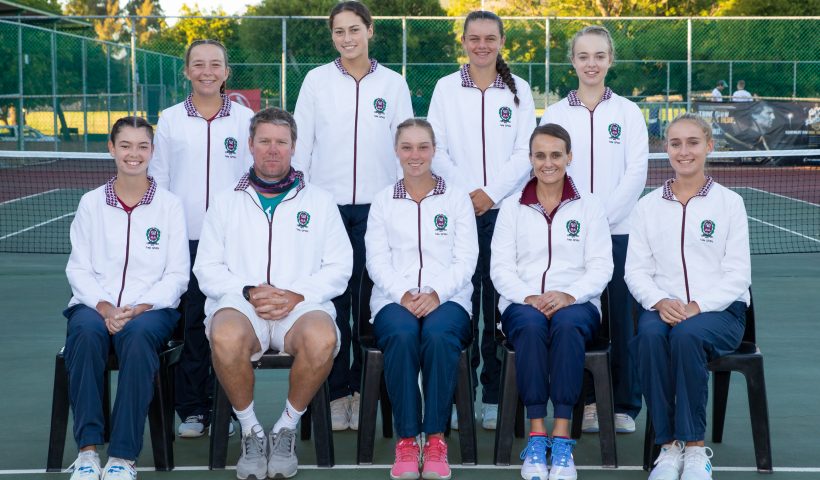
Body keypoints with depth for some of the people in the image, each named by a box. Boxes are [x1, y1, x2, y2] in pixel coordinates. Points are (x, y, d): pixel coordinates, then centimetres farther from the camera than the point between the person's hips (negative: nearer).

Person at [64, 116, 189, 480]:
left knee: (138, 336, -36)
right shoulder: (91, 203, 12)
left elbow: (177, 274, 4)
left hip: (151, 308, -1)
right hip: (95, 305, 1)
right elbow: (78, 268, 8)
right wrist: (103, 306, -12)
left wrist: (140, 308, -13)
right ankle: (88, 449, -32)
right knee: (86, 332, -35)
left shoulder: (169, 204, 9)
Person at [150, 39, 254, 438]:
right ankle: (191, 409, 11)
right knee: (188, 323, 1)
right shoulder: (170, 120, 8)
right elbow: (158, 181, 10)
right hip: (183, 239, 1)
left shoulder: (245, 119, 6)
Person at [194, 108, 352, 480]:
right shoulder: (226, 203, 19)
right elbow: (207, 268, 11)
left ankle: (287, 428, -12)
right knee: (226, 336, -38)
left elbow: (339, 267, 10)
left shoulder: (319, 201, 18)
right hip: (239, 305, 0)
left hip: (302, 306, 0)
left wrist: (297, 295, -8)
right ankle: (250, 431, -14)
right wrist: (248, 292, -8)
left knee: (322, 338, -37)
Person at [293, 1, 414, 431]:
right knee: (331, 299, -1)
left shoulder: (392, 84, 6)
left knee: (369, 299, 0)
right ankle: (336, 391, 7)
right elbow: (301, 145, 7)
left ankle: (361, 388, 10)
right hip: (327, 202, 0)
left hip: (376, 203, 0)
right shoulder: (316, 81, 5)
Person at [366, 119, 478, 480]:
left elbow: (466, 260, 5)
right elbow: (377, 260, 7)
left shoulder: (457, 199, 14)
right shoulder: (383, 201, 17)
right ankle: (406, 440, -26)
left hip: (447, 298, 0)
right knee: (401, 336, -35)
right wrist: (403, 294, -12)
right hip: (394, 299, 1)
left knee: (439, 335, -36)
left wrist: (436, 293, -14)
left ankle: (436, 438, -26)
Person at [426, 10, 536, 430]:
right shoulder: (446, 88, 8)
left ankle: (495, 396, 6)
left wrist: (491, 192, -8)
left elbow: (525, 153, 3)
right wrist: (465, 191, -8)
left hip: (505, 208, 0)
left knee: (500, 305, 0)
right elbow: (435, 150, 3)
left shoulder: (518, 91, 8)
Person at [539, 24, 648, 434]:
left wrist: (604, 214, -11)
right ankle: (585, 401, 12)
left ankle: (624, 405, 11)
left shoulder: (627, 112, 5)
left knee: (621, 319, 1)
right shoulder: (554, 114, 7)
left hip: (618, 231, -1)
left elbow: (636, 173, -1)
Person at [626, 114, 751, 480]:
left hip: (720, 311, -2)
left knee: (686, 334, -36)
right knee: (650, 335, -33)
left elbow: (737, 275, 0)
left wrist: (698, 306, -16)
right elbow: (636, 270, 8)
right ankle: (668, 445, -25)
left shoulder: (729, 202, 6)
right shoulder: (648, 206, 13)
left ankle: (695, 446, -24)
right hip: (663, 308, 2)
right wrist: (659, 301, -13)